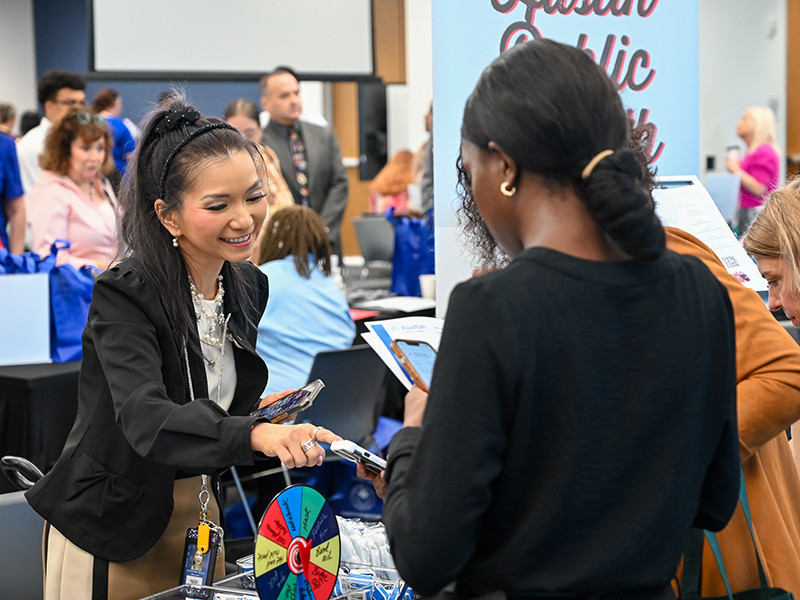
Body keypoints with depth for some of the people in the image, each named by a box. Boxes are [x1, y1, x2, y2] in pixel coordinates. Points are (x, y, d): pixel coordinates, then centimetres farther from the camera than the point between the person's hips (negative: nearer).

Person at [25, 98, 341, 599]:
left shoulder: (249, 285, 0)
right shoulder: (124, 295, -22)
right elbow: (145, 418, -38)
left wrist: (259, 409, -6)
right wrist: (254, 433, -53)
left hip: (198, 515, 6)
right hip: (111, 525, -6)